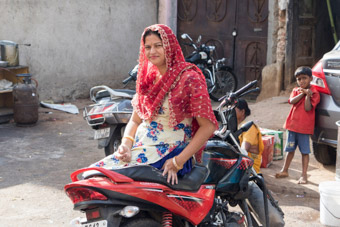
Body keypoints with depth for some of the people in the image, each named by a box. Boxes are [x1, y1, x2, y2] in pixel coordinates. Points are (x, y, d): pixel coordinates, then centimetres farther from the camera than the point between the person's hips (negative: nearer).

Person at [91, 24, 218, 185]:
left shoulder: (189, 78, -8)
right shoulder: (147, 77, 14)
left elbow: (208, 126, -12)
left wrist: (178, 162, -17)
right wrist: (126, 144, -4)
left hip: (169, 152, -7)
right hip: (138, 148, 7)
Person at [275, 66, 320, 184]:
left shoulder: (314, 93, -5)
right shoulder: (296, 90, 10)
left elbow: (308, 108, -15)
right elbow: (292, 101, -9)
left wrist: (308, 95, -21)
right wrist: (302, 93, -14)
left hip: (305, 127, -4)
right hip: (292, 124, 4)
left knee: (305, 151, 1)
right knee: (290, 149, 17)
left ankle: (304, 175, 6)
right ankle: (285, 170, 30)